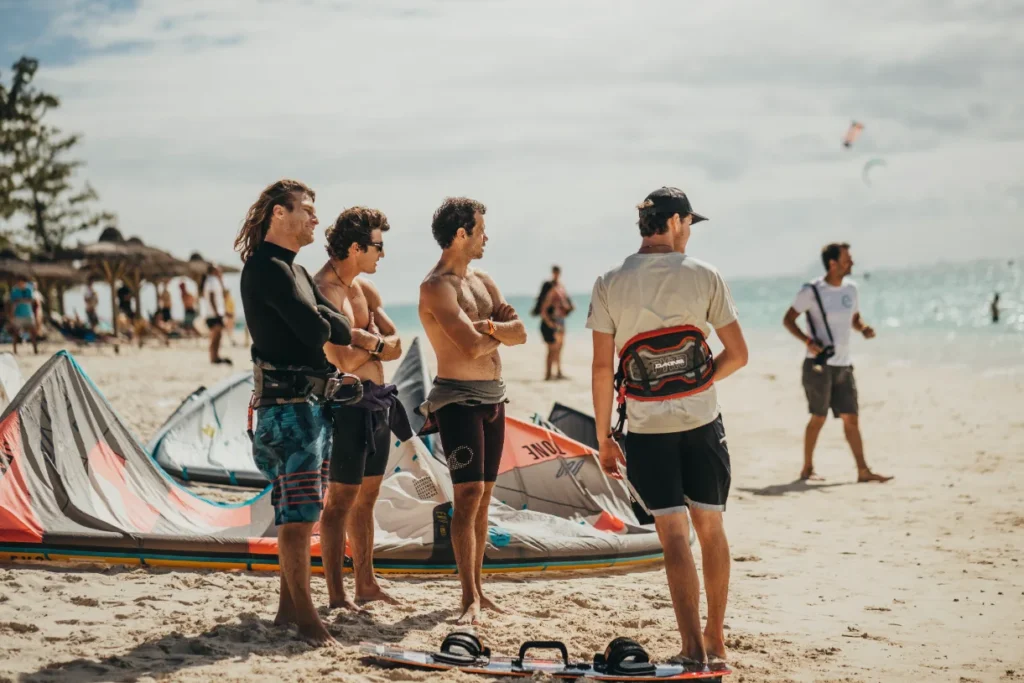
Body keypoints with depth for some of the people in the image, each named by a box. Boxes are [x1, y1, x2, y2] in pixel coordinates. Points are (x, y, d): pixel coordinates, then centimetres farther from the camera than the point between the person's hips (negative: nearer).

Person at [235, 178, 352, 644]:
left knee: (300, 512, 12)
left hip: (311, 401, 10)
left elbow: (340, 330, 14)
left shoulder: (296, 272, 20)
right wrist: (326, 324, 2)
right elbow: (315, 332, -20)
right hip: (287, 401, -10)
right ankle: (304, 615, -8)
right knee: (297, 513, -9)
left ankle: (289, 605, 19)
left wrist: (323, 323, -7)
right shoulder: (267, 268, -12)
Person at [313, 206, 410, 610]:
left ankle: (365, 584, 24)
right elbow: (342, 361, -24)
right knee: (341, 498, -5)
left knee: (366, 496, 15)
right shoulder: (324, 291, -16)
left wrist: (372, 342, -12)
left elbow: (396, 345, 9)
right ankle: (336, 596, -1)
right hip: (349, 399, -9)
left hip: (376, 400, 9)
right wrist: (375, 344, -6)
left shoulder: (364, 287, 13)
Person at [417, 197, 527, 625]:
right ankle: (470, 598, -12)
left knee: (483, 497, 9)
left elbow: (520, 334, 7)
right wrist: (501, 329, -1)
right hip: (458, 399, -8)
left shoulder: (483, 282, 15)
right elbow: (472, 346, -21)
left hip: (493, 397, 8)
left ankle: (478, 589, 15)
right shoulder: (436, 287, -12)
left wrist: (492, 327, -14)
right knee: (468, 495, -13)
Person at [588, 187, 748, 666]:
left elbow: (602, 367, -4)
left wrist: (604, 437, 3)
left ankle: (692, 646, -4)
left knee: (673, 534, 1)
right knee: (711, 527, 13)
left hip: (646, 428, 0)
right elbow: (738, 354, -1)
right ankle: (716, 637, 21)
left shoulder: (610, 284, -3)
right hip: (702, 421, 0)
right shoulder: (704, 276, -4)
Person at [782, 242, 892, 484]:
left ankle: (863, 471, 4)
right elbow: (788, 320, -5)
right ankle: (807, 469, 11)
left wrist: (864, 328, 0)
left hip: (844, 364, 6)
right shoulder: (812, 291, -8)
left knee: (851, 418, 3)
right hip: (819, 364, -6)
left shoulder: (851, 289, 10)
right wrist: (807, 341, -19)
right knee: (818, 417, -1)